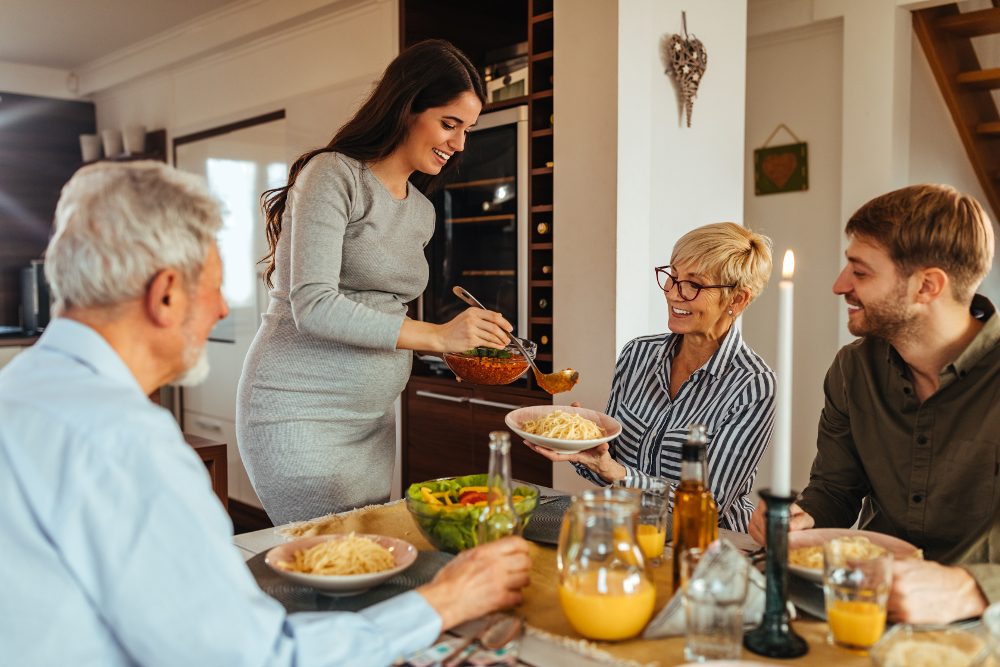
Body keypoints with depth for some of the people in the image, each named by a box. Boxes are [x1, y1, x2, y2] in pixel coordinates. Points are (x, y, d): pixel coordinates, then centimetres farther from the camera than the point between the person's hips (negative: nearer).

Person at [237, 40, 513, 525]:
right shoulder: (333, 176, -11)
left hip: (373, 419, 8)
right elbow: (313, 306, -22)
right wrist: (436, 335, -23)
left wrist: (460, 348, 3)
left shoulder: (421, 212, 13)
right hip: (300, 413, -8)